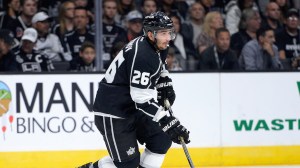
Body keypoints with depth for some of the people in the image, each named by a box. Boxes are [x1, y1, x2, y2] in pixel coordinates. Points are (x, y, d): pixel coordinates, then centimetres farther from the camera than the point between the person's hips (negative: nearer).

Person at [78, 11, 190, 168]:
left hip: (131, 108, 10)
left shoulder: (157, 48, 3)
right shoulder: (142, 55, -27)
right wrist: (167, 121, -29)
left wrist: (166, 85, 11)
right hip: (112, 114, -10)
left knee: (161, 140, 3)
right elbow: (142, 98, -29)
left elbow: (158, 68, 29)